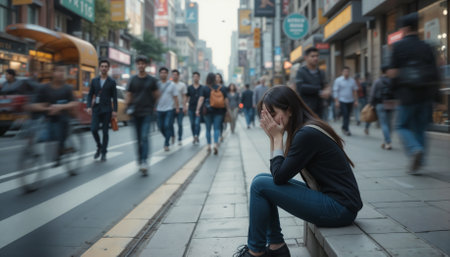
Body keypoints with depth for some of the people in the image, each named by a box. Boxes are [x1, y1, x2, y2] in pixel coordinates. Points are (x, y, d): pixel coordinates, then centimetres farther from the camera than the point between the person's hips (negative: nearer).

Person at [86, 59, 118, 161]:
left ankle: (103, 153, 11)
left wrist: (115, 110, -7)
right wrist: (89, 106, -3)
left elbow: (114, 97, 0)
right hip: (96, 108, 2)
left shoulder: (112, 82, 2)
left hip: (106, 110, -2)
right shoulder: (94, 80, 9)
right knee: (94, 129, -9)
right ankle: (99, 147, 16)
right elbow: (90, 95, 10)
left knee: (105, 131, 1)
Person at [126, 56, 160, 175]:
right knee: (138, 138, 10)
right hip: (135, 112, 2)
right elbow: (128, 95, 8)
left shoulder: (151, 80, 3)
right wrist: (128, 106, -5)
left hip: (147, 112, -2)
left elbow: (157, 95, 13)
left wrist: (151, 104, 10)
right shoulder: (133, 80, 6)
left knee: (144, 137, -13)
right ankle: (140, 159, 25)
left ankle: (144, 162, -17)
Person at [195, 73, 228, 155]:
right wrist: (227, 109, 13)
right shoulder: (222, 88, 3)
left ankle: (209, 146, 16)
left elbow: (201, 99, -10)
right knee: (217, 128, 1)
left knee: (208, 129, 11)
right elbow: (225, 100, 4)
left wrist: (198, 109, -13)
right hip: (218, 111, 0)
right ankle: (216, 144, -18)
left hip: (208, 111, 0)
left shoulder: (204, 88, -2)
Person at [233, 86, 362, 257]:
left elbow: (279, 177, -16)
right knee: (262, 179, 10)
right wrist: (273, 138, 1)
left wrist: (277, 137, -10)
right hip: (326, 194, 10)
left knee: (260, 185, -13)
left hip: (340, 208, -10)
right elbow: (278, 173, 11)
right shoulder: (305, 129, 10)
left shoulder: (307, 134, -19)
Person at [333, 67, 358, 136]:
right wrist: (336, 101, -11)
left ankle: (344, 128, 21)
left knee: (347, 116, 8)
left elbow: (354, 91, 13)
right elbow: (335, 91, -4)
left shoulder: (352, 80, 8)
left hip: (350, 101, 4)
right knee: (345, 115, -10)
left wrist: (356, 100, 8)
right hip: (342, 101, -4)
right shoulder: (338, 80, -2)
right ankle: (346, 129, -4)